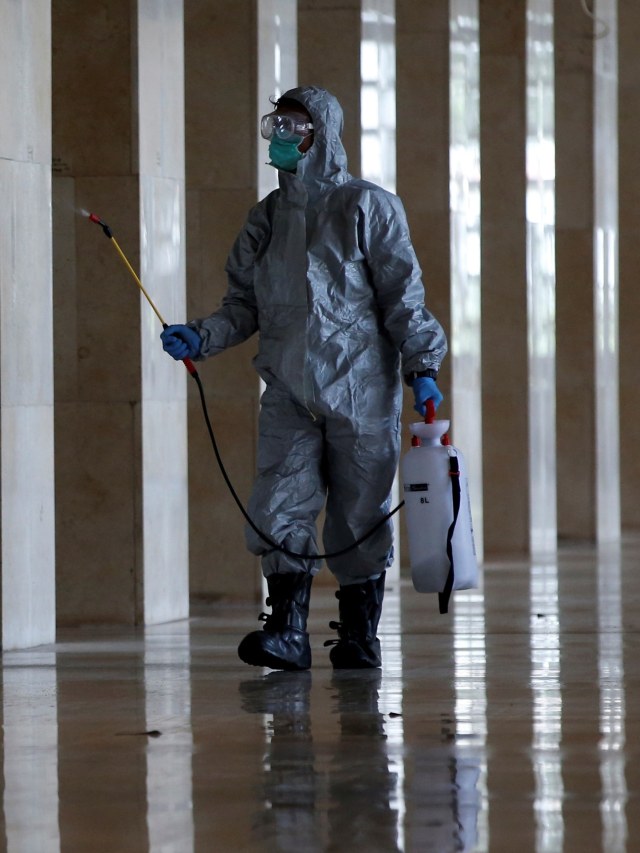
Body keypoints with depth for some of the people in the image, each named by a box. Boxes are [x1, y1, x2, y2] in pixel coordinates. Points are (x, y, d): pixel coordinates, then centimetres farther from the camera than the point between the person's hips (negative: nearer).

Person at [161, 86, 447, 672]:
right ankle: (287, 630, -10)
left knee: (359, 515, 2)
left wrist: (421, 367, -9)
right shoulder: (266, 218, 14)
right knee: (280, 508, -10)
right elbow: (245, 306, 16)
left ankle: (360, 635, 13)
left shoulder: (367, 208, 1)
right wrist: (201, 338, -2)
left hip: (361, 390, -3)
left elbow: (403, 298, -1)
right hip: (289, 392, 4)